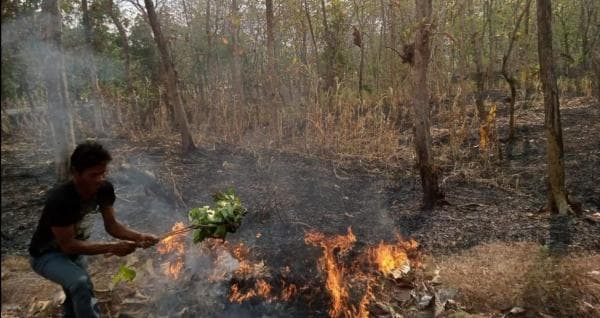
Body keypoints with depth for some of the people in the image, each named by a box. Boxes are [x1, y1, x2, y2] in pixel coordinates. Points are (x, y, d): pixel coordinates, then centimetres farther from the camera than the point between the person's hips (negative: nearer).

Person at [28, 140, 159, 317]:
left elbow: (111, 226, -11)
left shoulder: (104, 189, -19)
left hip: (75, 251, 7)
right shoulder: (59, 200, -38)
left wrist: (139, 237, -29)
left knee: (76, 303, 20)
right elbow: (68, 245, -33)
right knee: (82, 284, -33)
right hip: (47, 255, -7)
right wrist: (112, 248, -39)